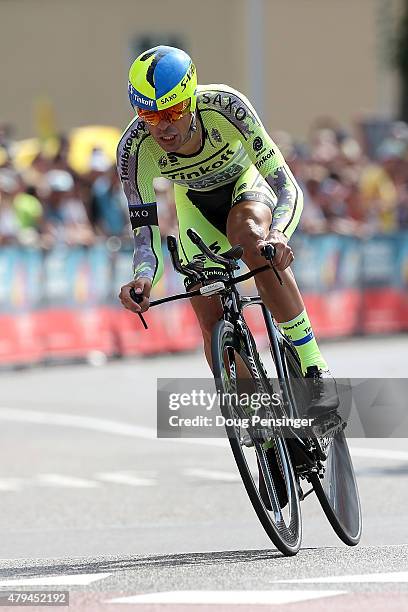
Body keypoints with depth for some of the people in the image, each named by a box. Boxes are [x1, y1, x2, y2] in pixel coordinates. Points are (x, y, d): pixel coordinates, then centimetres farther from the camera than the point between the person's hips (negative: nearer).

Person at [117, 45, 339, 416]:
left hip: (247, 181, -3)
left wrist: (279, 234, -58)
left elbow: (288, 187, -37)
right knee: (212, 321, -11)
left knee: (247, 234, -37)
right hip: (197, 204, 3)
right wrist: (143, 278, -52)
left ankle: (316, 370, -33)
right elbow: (145, 233, -30)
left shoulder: (225, 106, -37)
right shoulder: (135, 147, -31)